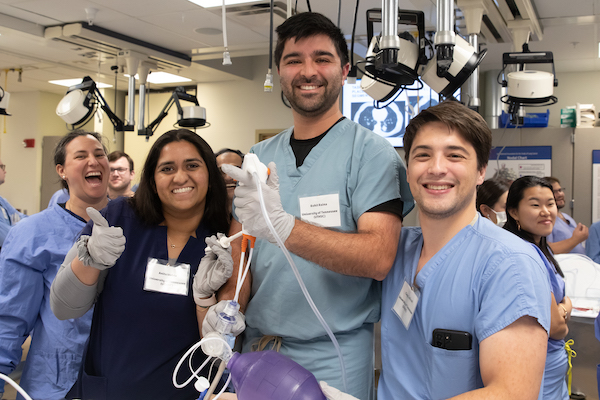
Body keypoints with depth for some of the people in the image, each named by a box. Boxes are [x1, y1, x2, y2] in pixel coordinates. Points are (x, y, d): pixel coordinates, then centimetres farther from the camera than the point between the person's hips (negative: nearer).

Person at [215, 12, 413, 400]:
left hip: (332, 359, -4)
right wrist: (227, 304, -9)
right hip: (255, 348, 5)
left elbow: (378, 258, -21)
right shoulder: (258, 158, 7)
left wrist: (282, 226, -33)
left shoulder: (372, 153, -9)